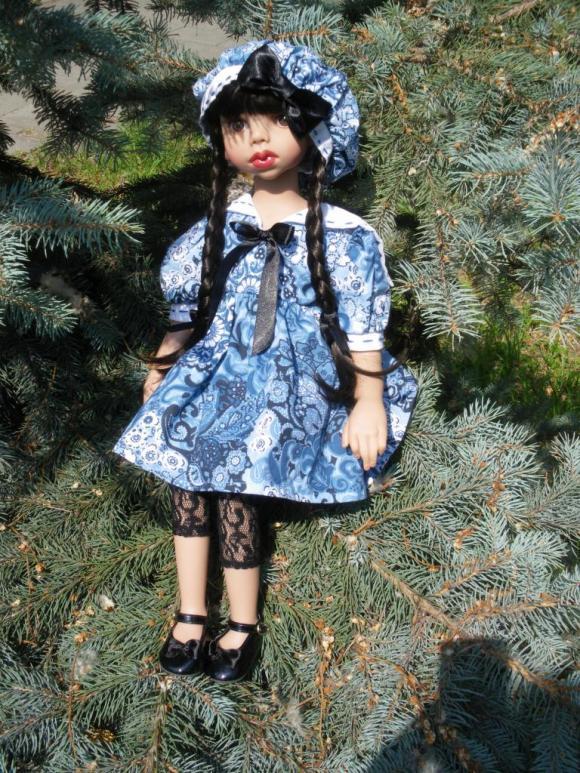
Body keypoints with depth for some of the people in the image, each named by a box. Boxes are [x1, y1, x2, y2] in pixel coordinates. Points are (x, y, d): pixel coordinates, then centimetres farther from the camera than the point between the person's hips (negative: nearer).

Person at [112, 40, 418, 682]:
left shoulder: (343, 237, -4)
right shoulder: (219, 229, 6)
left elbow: (362, 330, -2)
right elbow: (188, 310, 17)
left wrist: (368, 404, -3)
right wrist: (162, 367, 21)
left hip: (299, 387, -4)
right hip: (219, 374, 4)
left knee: (233, 476, -20)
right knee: (188, 467, -13)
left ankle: (244, 624, -5)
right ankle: (190, 615, -1)